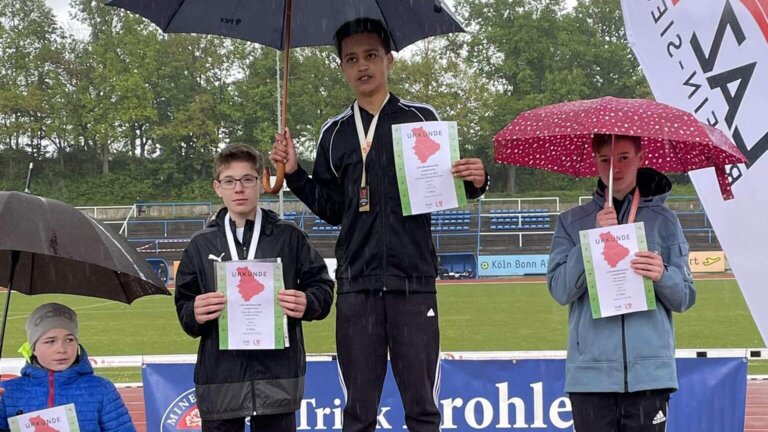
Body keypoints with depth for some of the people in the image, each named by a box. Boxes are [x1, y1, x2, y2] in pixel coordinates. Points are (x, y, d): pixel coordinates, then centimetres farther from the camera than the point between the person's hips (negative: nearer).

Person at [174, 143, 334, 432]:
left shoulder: (289, 238, 7)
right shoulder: (201, 245, 10)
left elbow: (322, 286, 9)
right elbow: (184, 308, 11)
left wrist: (308, 304, -12)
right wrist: (194, 314, -11)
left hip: (277, 375, -1)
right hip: (220, 379, 1)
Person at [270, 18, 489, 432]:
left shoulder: (422, 118, 6)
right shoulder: (334, 134, 13)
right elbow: (332, 209, 16)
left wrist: (474, 181, -13)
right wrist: (295, 174, 5)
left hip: (413, 281, -2)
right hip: (356, 284, 2)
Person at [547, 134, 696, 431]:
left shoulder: (663, 221, 10)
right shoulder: (571, 222, 10)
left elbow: (685, 298, 9)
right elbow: (560, 290, -1)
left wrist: (663, 276, -13)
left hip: (650, 372, 0)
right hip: (591, 372, 0)